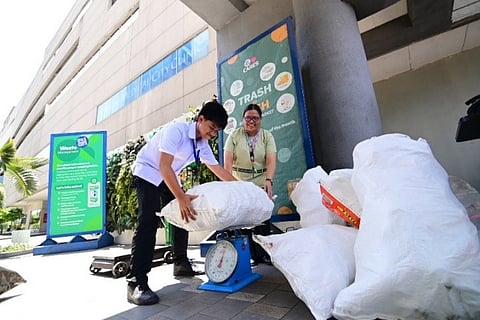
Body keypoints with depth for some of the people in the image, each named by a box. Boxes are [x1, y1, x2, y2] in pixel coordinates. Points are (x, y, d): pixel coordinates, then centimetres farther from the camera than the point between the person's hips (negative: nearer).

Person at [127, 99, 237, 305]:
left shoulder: (203, 145, -3)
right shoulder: (177, 130, -27)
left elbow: (217, 169, 5)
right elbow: (164, 166, -35)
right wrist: (181, 197, -45)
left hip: (168, 177, 8)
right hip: (148, 173, -8)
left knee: (184, 215, 7)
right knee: (148, 221, -20)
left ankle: (181, 264, 22)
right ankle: (135, 283, -14)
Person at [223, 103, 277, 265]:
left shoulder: (267, 136, 5)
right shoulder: (234, 135, 3)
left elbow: (271, 161, -7)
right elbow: (227, 160, -4)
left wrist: (269, 180, -23)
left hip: (261, 184, 1)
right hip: (240, 184, 0)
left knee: (263, 219, 1)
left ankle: (264, 254, 19)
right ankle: (253, 255, 14)